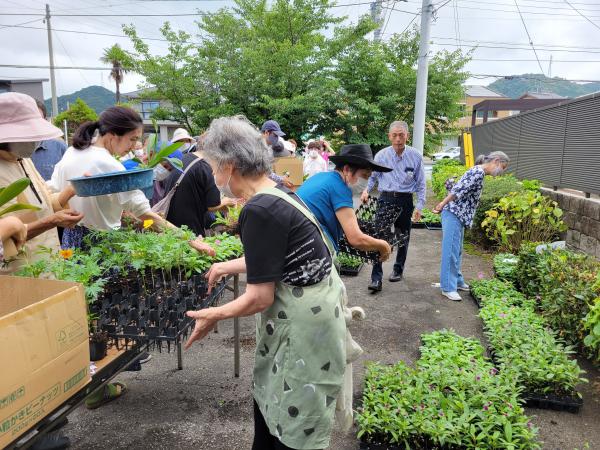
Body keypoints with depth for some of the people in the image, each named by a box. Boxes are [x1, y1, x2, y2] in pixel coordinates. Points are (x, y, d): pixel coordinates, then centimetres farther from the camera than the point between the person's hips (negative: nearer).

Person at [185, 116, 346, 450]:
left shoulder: (260, 211, -25)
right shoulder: (277, 193, 4)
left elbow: (260, 298, -21)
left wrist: (213, 316, -5)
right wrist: (226, 267, 27)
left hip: (303, 322, -10)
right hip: (307, 310, 10)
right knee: (270, 401, 26)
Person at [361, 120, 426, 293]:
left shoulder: (415, 156, -2)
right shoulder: (381, 155, -3)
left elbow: (421, 183, 4)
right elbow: (372, 177, 9)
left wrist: (419, 206, 0)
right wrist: (366, 190, -11)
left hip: (405, 201, 1)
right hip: (385, 199, -1)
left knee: (403, 238, 14)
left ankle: (398, 270, 36)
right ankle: (376, 279, -8)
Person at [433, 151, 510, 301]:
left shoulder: (478, 172, 18)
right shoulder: (478, 172, -14)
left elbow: (460, 190, 18)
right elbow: (458, 190, -20)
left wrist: (443, 205, 16)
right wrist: (443, 204, -16)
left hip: (459, 215, 10)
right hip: (454, 214, -10)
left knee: (457, 251, 17)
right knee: (451, 251, -7)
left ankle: (457, 281, 28)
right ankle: (448, 288, -4)